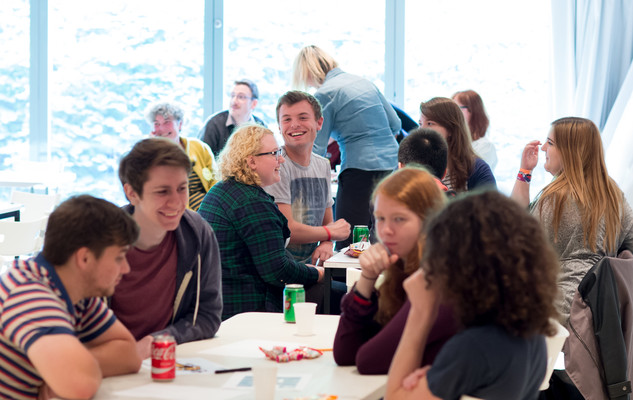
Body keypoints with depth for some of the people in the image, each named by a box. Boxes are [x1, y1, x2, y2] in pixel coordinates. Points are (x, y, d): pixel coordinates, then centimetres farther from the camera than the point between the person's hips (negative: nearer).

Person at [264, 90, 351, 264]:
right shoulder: (277, 165, -13)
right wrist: (331, 232, -2)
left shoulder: (323, 166, 13)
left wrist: (326, 244, -3)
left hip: (308, 266, 7)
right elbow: (286, 229, -18)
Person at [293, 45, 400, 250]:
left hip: (360, 168, -7)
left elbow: (317, 148, -8)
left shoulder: (324, 94, -5)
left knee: (347, 242, -3)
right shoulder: (363, 82, 15)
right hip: (391, 164, 7)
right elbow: (395, 125, 18)